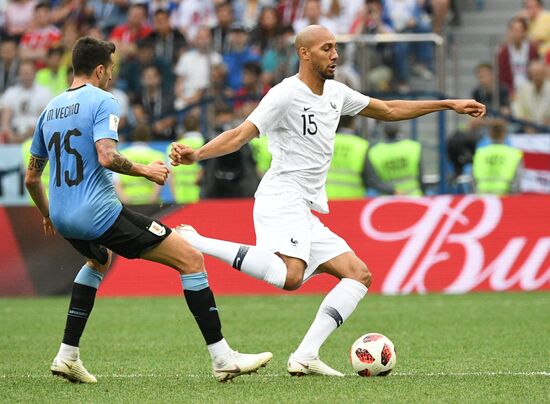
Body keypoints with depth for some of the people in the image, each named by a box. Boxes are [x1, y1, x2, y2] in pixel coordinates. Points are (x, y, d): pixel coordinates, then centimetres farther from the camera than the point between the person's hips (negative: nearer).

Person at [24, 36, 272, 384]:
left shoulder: (50, 110, 16)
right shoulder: (102, 101, -6)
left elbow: (31, 178, 22)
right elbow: (107, 157, -23)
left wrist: (47, 215, 37)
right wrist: (146, 171, -7)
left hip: (63, 219, 8)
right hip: (100, 212, -8)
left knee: (100, 260, 41)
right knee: (191, 259, -3)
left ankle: (68, 355, 30)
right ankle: (222, 358, -9)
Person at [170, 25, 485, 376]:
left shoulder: (335, 93, 15)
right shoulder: (286, 94, -10)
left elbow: (388, 110, 26)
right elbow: (241, 135, -17)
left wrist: (450, 105, 26)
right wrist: (196, 155, -34)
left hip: (305, 214, 9)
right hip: (282, 200, -9)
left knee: (359, 275, 4)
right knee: (290, 276, -33)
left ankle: (305, 358, -6)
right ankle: (195, 241, -24)